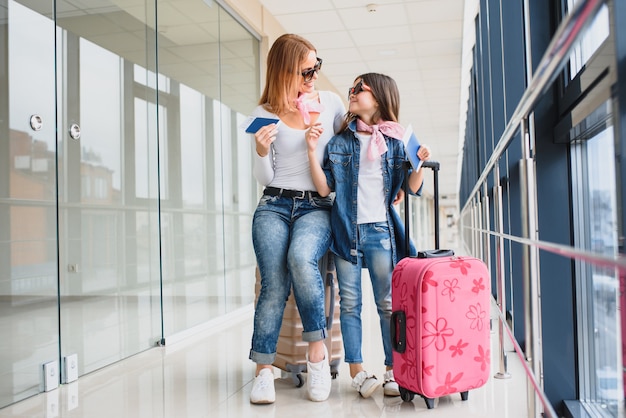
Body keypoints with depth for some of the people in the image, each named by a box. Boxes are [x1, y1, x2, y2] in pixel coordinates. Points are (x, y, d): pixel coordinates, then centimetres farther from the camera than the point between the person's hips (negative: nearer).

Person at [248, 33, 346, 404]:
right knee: (274, 284, -18)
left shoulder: (331, 103, 7)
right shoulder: (265, 115, 5)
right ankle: (264, 370, -6)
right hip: (275, 206, 1)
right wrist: (262, 151, -15)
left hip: (317, 207, 0)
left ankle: (318, 348, -17)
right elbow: (265, 178, 5)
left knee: (301, 259, -32)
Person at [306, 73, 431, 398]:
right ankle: (357, 372, 11)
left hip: (381, 230, -1)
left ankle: (393, 371, 13)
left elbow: (413, 188, 5)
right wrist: (313, 152, -8)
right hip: (346, 229, 1)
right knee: (350, 303, 3)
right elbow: (324, 188, 1)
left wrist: (420, 162, -13)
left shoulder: (395, 140, 5)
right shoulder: (340, 141, 7)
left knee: (388, 303, 3)